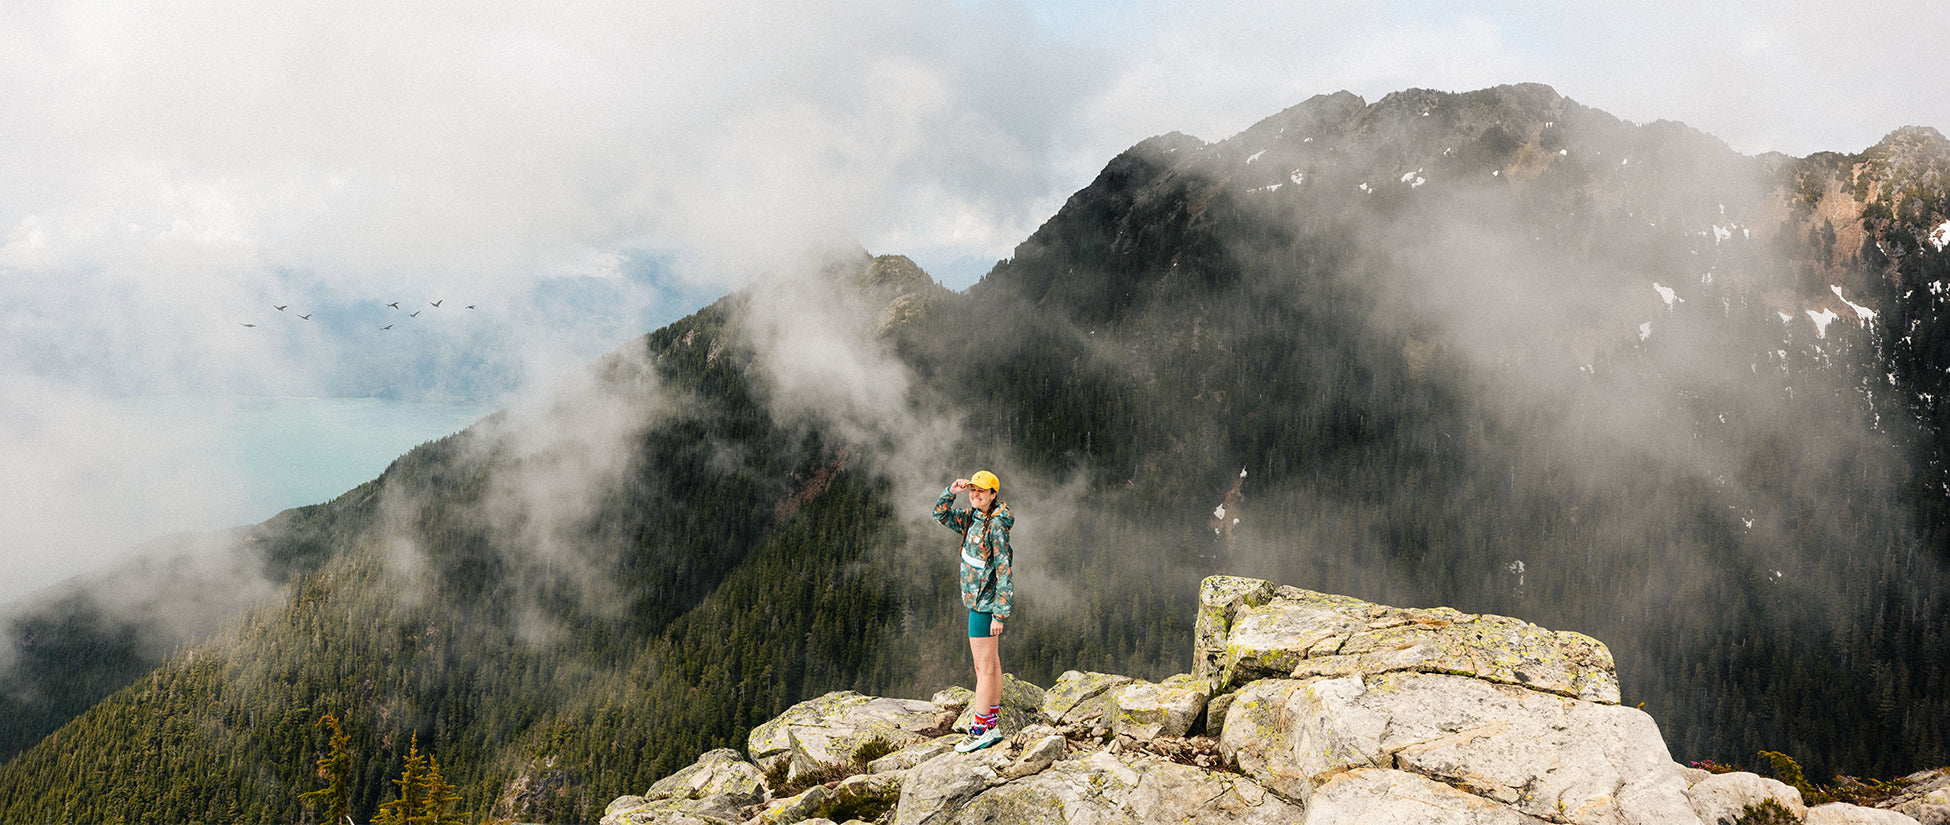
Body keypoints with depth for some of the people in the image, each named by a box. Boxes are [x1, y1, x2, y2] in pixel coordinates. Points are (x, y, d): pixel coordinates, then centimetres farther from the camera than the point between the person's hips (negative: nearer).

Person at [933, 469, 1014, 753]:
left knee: (984, 667, -4)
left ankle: (980, 730, 1)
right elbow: (940, 515, 18)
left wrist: (1000, 613, -22)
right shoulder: (973, 518, 8)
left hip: (986, 602, -9)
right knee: (991, 664, 14)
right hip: (978, 600, 9)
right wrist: (951, 491, -2)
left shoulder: (997, 525, -18)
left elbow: (1004, 571, -21)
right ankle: (994, 724, 22)